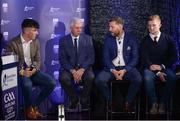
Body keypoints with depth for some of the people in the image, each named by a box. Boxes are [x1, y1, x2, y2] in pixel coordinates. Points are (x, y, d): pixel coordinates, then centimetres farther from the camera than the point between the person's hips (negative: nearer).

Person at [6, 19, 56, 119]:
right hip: (19, 72, -5)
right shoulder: (13, 43, -10)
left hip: (32, 71, 5)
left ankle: (35, 105, 3)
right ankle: (29, 108, -8)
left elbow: (38, 60, 9)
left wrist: (34, 69, -12)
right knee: (27, 84, -37)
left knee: (51, 83, -15)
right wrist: (21, 72, -23)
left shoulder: (35, 41, 6)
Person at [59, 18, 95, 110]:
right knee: (63, 78, -32)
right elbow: (62, 59, -3)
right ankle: (74, 100, -5)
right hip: (69, 68, 0)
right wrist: (72, 71, -18)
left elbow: (91, 57, 0)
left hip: (84, 68, 0)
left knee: (90, 77, -31)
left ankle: (84, 101, -5)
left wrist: (82, 70, -16)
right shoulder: (64, 40, 3)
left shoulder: (87, 39, 6)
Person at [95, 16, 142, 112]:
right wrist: (113, 70, -16)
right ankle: (110, 102, -3)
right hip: (112, 68, 1)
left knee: (138, 79, -31)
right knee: (99, 80, -27)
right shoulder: (108, 40, 7)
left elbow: (135, 58, -2)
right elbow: (106, 58, 1)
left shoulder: (131, 39, 2)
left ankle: (127, 102, -7)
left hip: (127, 68, -1)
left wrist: (124, 70, -17)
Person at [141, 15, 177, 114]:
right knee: (147, 78, -34)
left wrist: (161, 67, -11)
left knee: (172, 77, -32)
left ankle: (162, 103, -19)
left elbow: (173, 57, 4)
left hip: (164, 67, 1)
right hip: (150, 68, 0)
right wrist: (157, 72, -16)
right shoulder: (145, 41, 4)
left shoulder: (168, 39, 5)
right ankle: (154, 103, -18)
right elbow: (144, 59, -3)